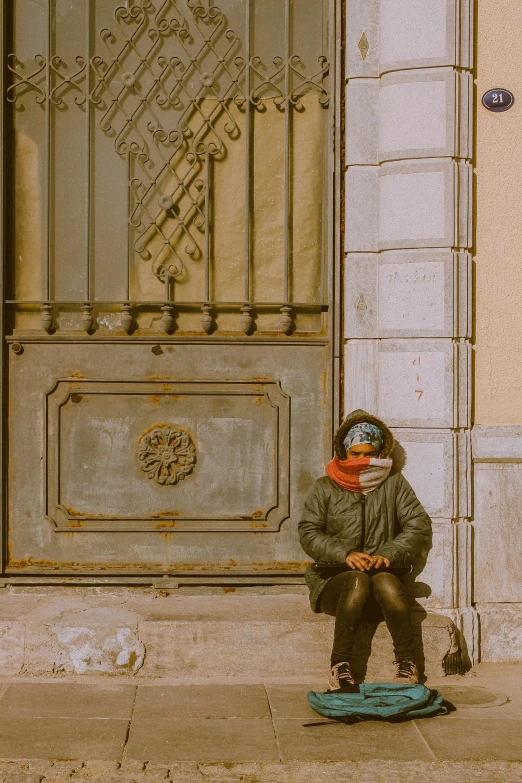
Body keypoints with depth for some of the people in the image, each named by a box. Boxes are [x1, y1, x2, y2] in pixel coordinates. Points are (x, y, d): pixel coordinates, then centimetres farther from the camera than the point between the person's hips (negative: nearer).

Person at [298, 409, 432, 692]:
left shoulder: (394, 484, 13)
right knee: (357, 581, -35)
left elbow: (419, 524, 3)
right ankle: (340, 665, -30)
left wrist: (389, 554, -15)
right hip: (333, 580, 0)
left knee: (385, 581, -35)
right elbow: (309, 534, 0)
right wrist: (345, 554, -19)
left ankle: (406, 663, -25)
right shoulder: (324, 488, 10)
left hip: (384, 572, 1)